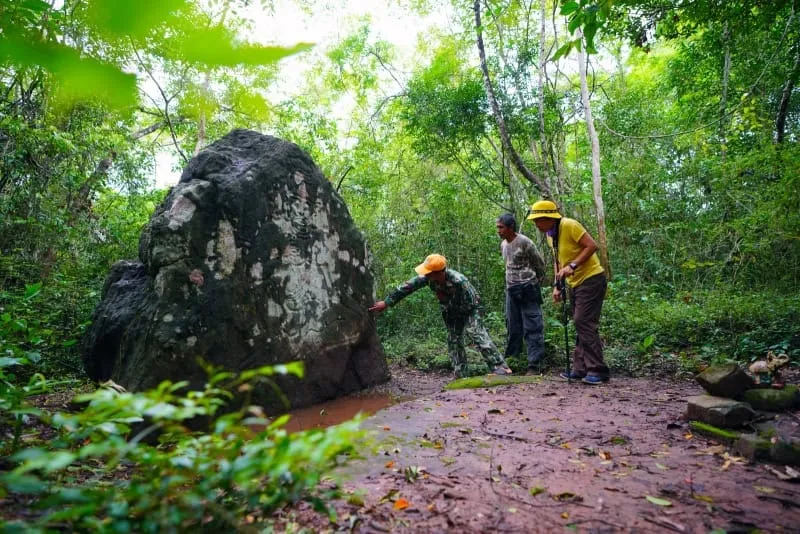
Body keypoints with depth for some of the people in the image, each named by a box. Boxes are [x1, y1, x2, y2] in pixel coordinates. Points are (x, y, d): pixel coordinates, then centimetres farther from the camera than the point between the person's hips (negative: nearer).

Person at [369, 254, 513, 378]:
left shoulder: (459, 281, -39)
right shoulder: (428, 278, -25)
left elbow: (468, 305, -30)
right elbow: (408, 287, -18)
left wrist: (445, 301, -25)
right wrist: (386, 302, -16)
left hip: (468, 309, -6)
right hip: (450, 311, 6)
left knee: (478, 335, -20)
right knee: (453, 341, 4)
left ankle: (500, 366, -19)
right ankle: (461, 375, 9)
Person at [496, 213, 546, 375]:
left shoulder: (524, 242, -12)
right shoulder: (503, 245, 11)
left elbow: (540, 264, -3)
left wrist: (537, 283, 7)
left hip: (527, 289, -7)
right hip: (511, 289, 8)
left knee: (532, 327, -6)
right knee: (513, 327, 12)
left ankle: (535, 364, -4)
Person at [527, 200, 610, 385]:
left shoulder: (569, 225, -17)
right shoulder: (550, 235, 10)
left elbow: (592, 246, -21)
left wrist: (572, 266, -26)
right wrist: (557, 285, 10)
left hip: (591, 278, -9)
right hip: (576, 283, 10)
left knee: (584, 323, -14)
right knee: (580, 325, 10)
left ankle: (597, 370, -8)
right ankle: (581, 369, 16)